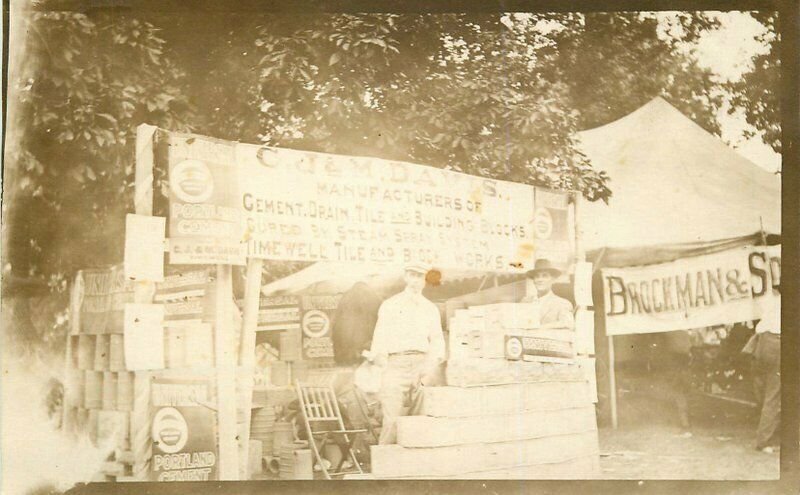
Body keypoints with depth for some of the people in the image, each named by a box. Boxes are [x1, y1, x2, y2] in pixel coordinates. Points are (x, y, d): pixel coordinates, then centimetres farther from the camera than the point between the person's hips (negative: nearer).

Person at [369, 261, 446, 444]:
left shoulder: (431, 309, 16)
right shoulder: (390, 305, 9)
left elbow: (437, 342, 12)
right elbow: (379, 341, 4)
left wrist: (426, 369, -3)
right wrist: (387, 368, -8)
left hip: (422, 366, 3)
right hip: (396, 364, -3)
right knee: (392, 421, -14)